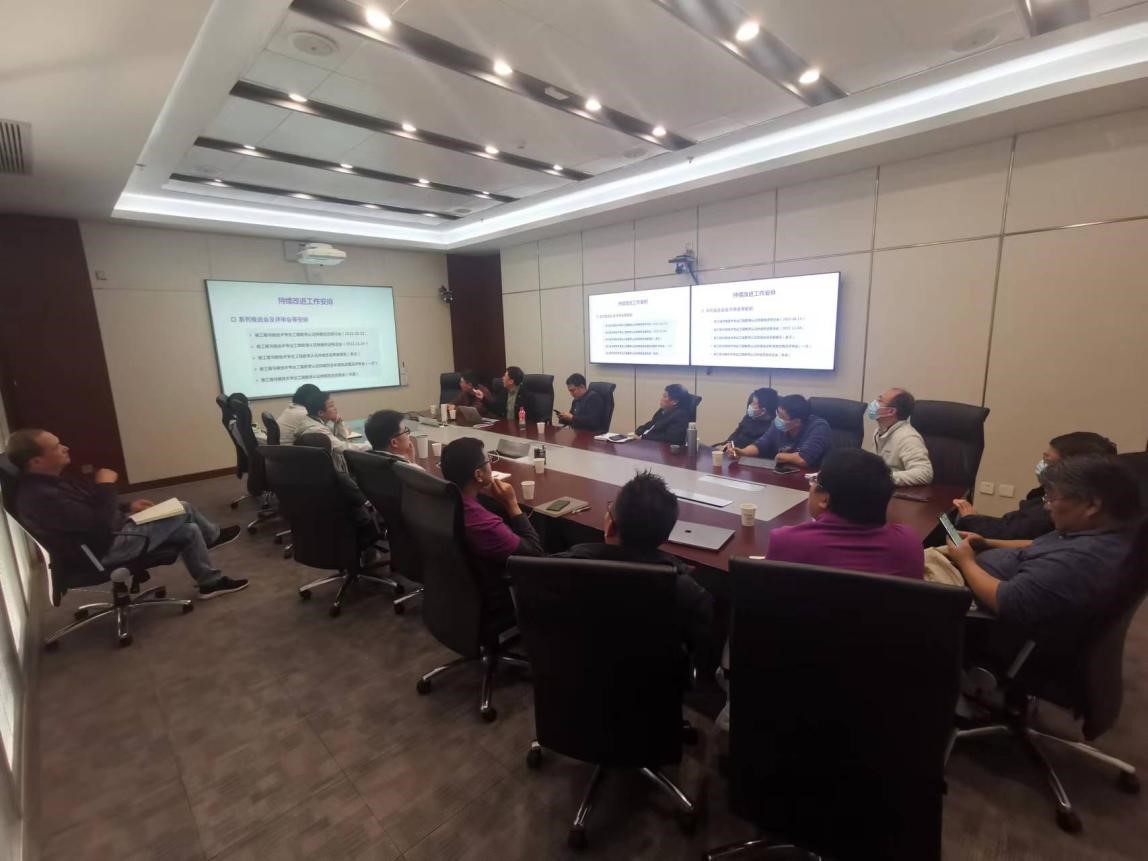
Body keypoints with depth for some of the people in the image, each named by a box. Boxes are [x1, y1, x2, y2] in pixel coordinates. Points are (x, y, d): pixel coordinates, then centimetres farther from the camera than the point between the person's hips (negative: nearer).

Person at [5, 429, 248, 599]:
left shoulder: (47, 481, 4)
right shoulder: (42, 497, -31)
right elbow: (100, 526, -31)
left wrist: (127, 506, 8)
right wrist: (106, 485, -21)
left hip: (110, 531, 10)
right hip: (108, 548, -10)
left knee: (189, 531, 9)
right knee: (184, 510, -5)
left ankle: (211, 582, 25)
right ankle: (212, 536, 25)